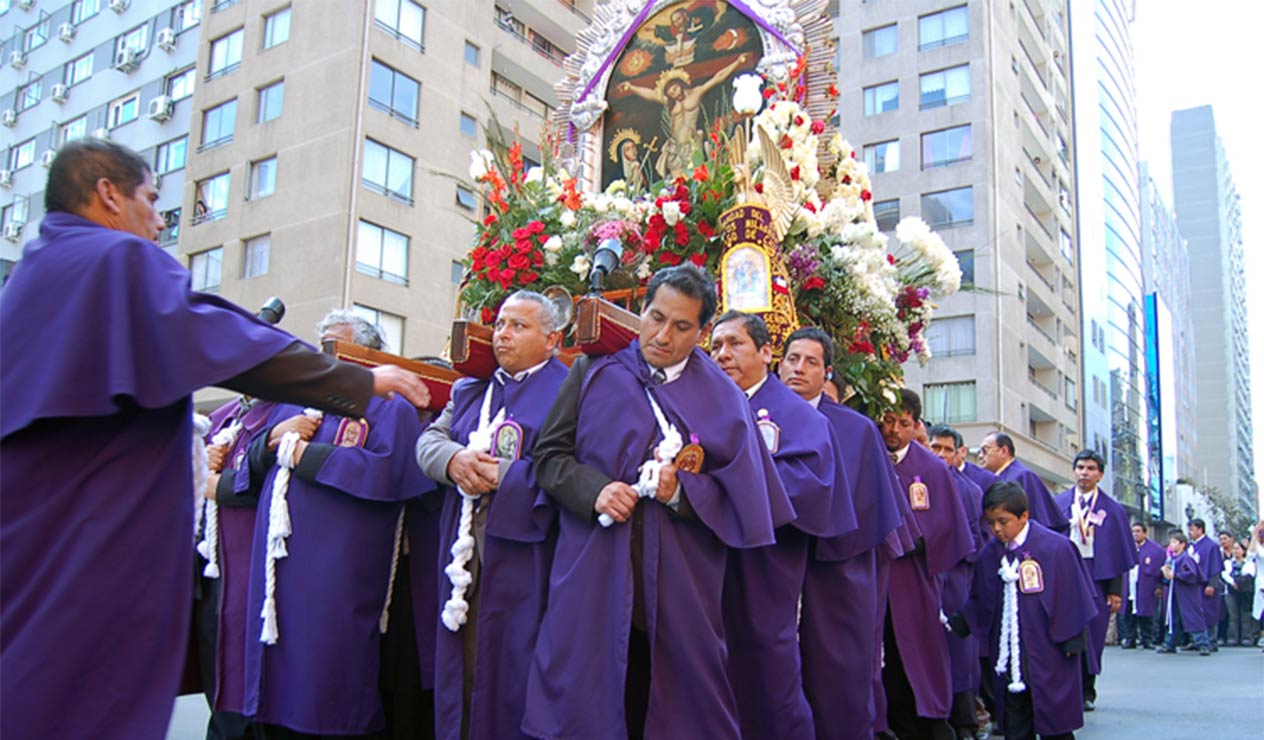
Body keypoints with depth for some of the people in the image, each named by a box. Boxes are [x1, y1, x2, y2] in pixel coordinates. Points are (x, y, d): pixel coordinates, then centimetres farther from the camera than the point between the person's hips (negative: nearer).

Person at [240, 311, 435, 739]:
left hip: (336, 574, -7)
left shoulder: (388, 407, -1)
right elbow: (255, 462, 20)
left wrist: (303, 452, -12)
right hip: (280, 567, 7)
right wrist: (273, 439, -3)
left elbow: (385, 471, -18)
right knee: (280, 702, 10)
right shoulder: (297, 401, 21)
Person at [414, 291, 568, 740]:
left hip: (522, 556, -6)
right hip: (464, 554, 6)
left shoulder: (565, 392, -3)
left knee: (511, 668, -1)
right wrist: (454, 460, -11)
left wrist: (502, 476, -17)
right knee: (461, 669, 10)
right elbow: (429, 439, 10)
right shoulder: (470, 391, 20)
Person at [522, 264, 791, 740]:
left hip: (680, 584, 0)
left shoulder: (721, 398, 7)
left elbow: (741, 493, 3)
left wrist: (683, 491, -14)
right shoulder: (593, 374, 7)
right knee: (587, 701, 3)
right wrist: (594, 490, -13)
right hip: (594, 576, 0)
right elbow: (549, 454, 5)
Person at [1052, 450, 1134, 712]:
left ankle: (1087, 692, 18)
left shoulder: (1112, 510, 6)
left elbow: (1119, 553, 3)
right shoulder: (1058, 503, 7)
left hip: (1096, 579, 0)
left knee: (1092, 637, 4)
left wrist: (1116, 590, -4)